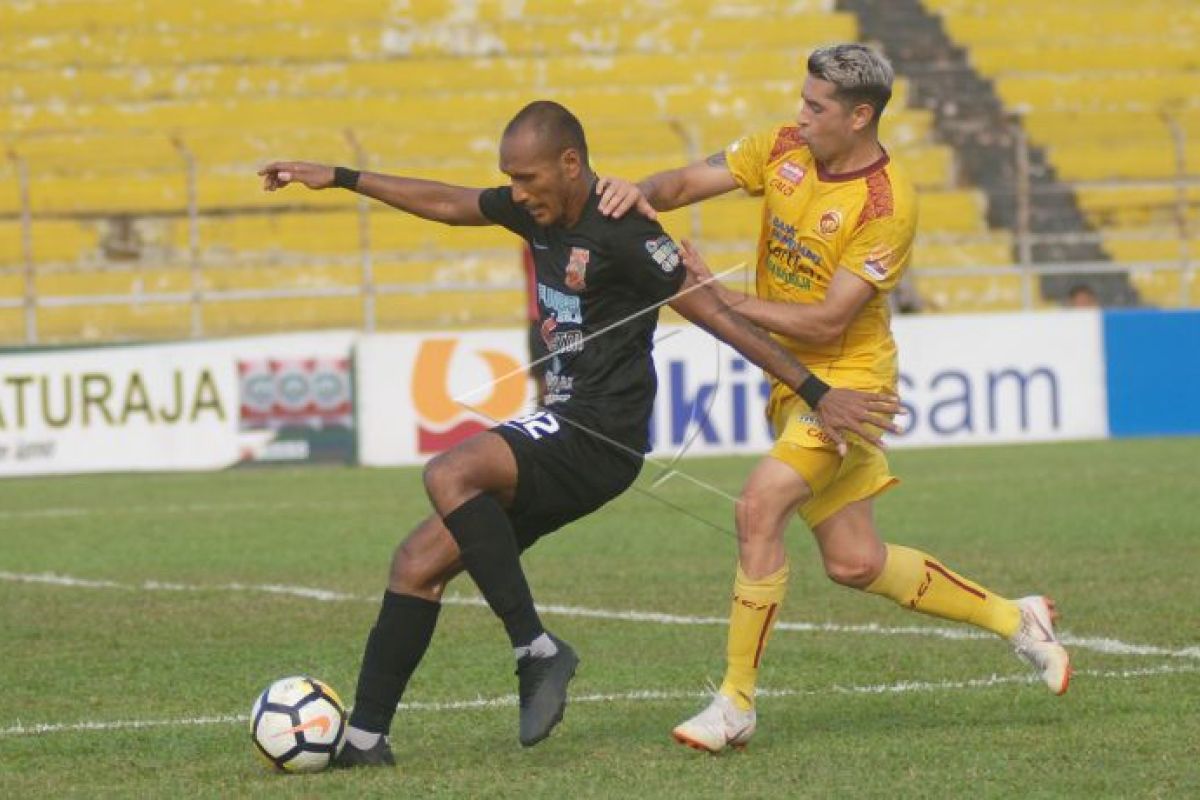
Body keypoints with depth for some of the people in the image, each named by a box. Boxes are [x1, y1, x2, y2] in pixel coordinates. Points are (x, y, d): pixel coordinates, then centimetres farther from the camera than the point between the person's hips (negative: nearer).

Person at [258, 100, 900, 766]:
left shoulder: (622, 233, -15)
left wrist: (817, 394, -15)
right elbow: (444, 203, 26)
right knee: (418, 562, 5)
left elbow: (720, 317, -14)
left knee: (450, 475, -30)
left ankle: (536, 651, -25)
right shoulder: (538, 210, 10)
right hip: (564, 433, 9)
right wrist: (339, 179, 30)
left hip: (600, 440, -9)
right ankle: (364, 737, 8)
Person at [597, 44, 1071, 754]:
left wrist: (722, 297, -21)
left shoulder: (886, 204, -21)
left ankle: (736, 704, -13)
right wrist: (644, 194, -22)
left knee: (760, 508, -23)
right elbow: (692, 181, 1)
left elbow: (827, 322, -22)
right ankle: (1014, 618, 29)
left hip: (848, 377, -8)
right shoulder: (785, 148, 0)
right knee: (855, 564, 10)